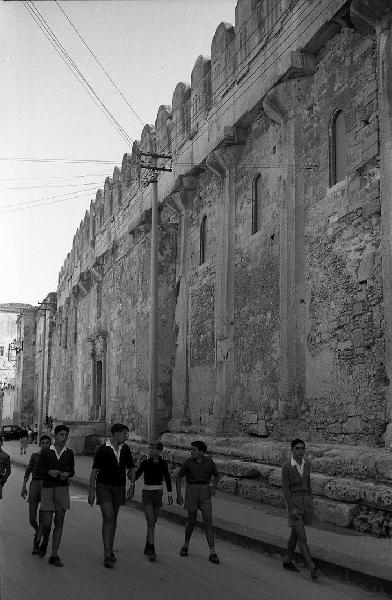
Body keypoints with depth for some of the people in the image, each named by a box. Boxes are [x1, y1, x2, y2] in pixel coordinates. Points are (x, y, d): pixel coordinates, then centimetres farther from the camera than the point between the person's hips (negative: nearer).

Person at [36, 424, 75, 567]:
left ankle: (54, 555, 6)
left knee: (59, 523, 0)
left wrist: (67, 474, -9)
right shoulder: (45, 452, 2)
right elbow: (38, 470, 3)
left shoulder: (69, 453, 7)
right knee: (46, 523, -4)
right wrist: (49, 472, -15)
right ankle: (44, 541, 30)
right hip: (47, 488, -1)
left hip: (63, 489, 1)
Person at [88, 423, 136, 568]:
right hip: (103, 486, -5)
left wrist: (132, 485, -6)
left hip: (119, 487, 5)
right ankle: (107, 555, -14)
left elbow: (131, 469, 10)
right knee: (108, 518, -14)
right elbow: (94, 471, -8)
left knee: (113, 519, 13)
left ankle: (110, 550, 27)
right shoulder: (102, 449, -11)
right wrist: (91, 491, -11)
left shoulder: (125, 449, 2)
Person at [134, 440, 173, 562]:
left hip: (158, 494, 3)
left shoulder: (163, 464, 0)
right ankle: (151, 551, -16)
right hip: (147, 494, -3)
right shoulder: (145, 463, -8)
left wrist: (169, 494, 8)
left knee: (152, 522, 12)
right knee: (151, 522, -15)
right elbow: (136, 475, -3)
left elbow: (167, 479, 10)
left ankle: (147, 546, 29)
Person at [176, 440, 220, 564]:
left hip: (205, 492, 1)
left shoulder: (209, 461, -5)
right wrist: (179, 495, -5)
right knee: (192, 521, 6)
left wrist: (214, 487, -7)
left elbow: (216, 476, 11)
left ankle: (212, 553, -6)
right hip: (191, 491, -1)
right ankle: (186, 545, 34)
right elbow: (179, 478, 1)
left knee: (208, 521, -8)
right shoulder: (188, 462, -8)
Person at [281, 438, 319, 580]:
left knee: (295, 533, 18)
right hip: (294, 503, -6)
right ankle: (312, 568, -8)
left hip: (306, 501, 6)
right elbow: (285, 488, -15)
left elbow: (308, 483, 11)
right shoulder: (286, 466, -16)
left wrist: (311, 503, 12)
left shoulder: (307, 464, 0)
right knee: (302, 538, -10)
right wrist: (291, 509, -19)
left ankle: (288, 560, 34)